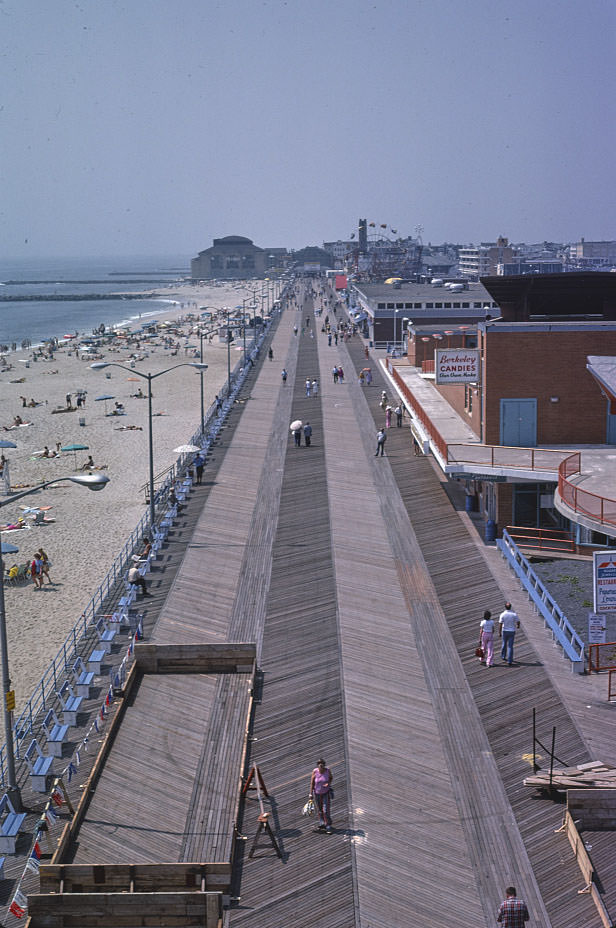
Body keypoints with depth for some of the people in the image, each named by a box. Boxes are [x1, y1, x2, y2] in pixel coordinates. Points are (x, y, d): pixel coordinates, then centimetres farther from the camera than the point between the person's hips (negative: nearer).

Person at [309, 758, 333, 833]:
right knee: (319, 810, 16)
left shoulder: (327, 770, -17)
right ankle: (321, 823, 38)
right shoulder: (315, 772, -20)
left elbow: (331, 777, 2)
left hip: (326, 792, -1)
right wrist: (311, 794, -10)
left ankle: (328, 827, 0)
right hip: (317, 793, 1)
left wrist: (329, 783, -19)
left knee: (326, 810, -8)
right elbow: (312, 783, -11)